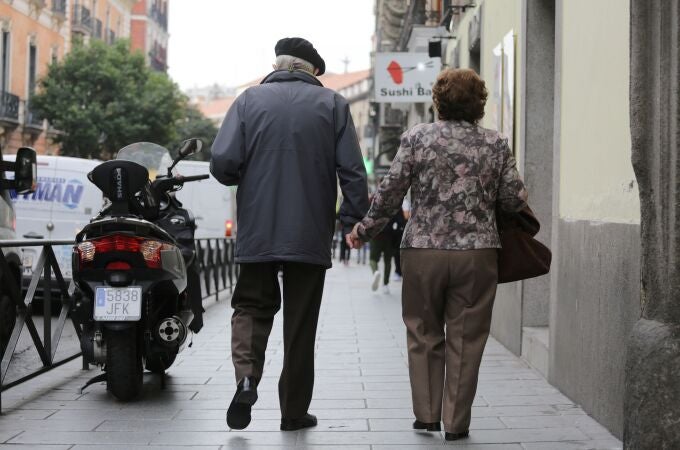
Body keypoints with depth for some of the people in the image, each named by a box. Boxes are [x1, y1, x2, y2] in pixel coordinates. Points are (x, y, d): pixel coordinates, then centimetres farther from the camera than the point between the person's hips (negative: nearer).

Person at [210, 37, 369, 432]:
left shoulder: (250, 100, 2)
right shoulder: (332, 104, 2)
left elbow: (223, 164, -7)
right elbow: (352, 170, -6)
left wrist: (251, 179, 13)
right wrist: (354, 218, 3)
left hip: (258, 231, 0)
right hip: (311, 233, 0)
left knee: (252, 305, 16)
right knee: (301, 323, 10)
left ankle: (247, 376, -9)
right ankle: (294, 411, 15)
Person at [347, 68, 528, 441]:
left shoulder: (416, 138, -1)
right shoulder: (495, 144, 3)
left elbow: (390, 191, -2)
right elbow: (514, 200, 2)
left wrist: (364, 230, 10)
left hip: (422, 251, 0)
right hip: (477, 254, 0)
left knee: (424, 336, 13)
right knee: (465, 340, 7)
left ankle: (426, 414, 16)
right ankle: (456, 422, 10)